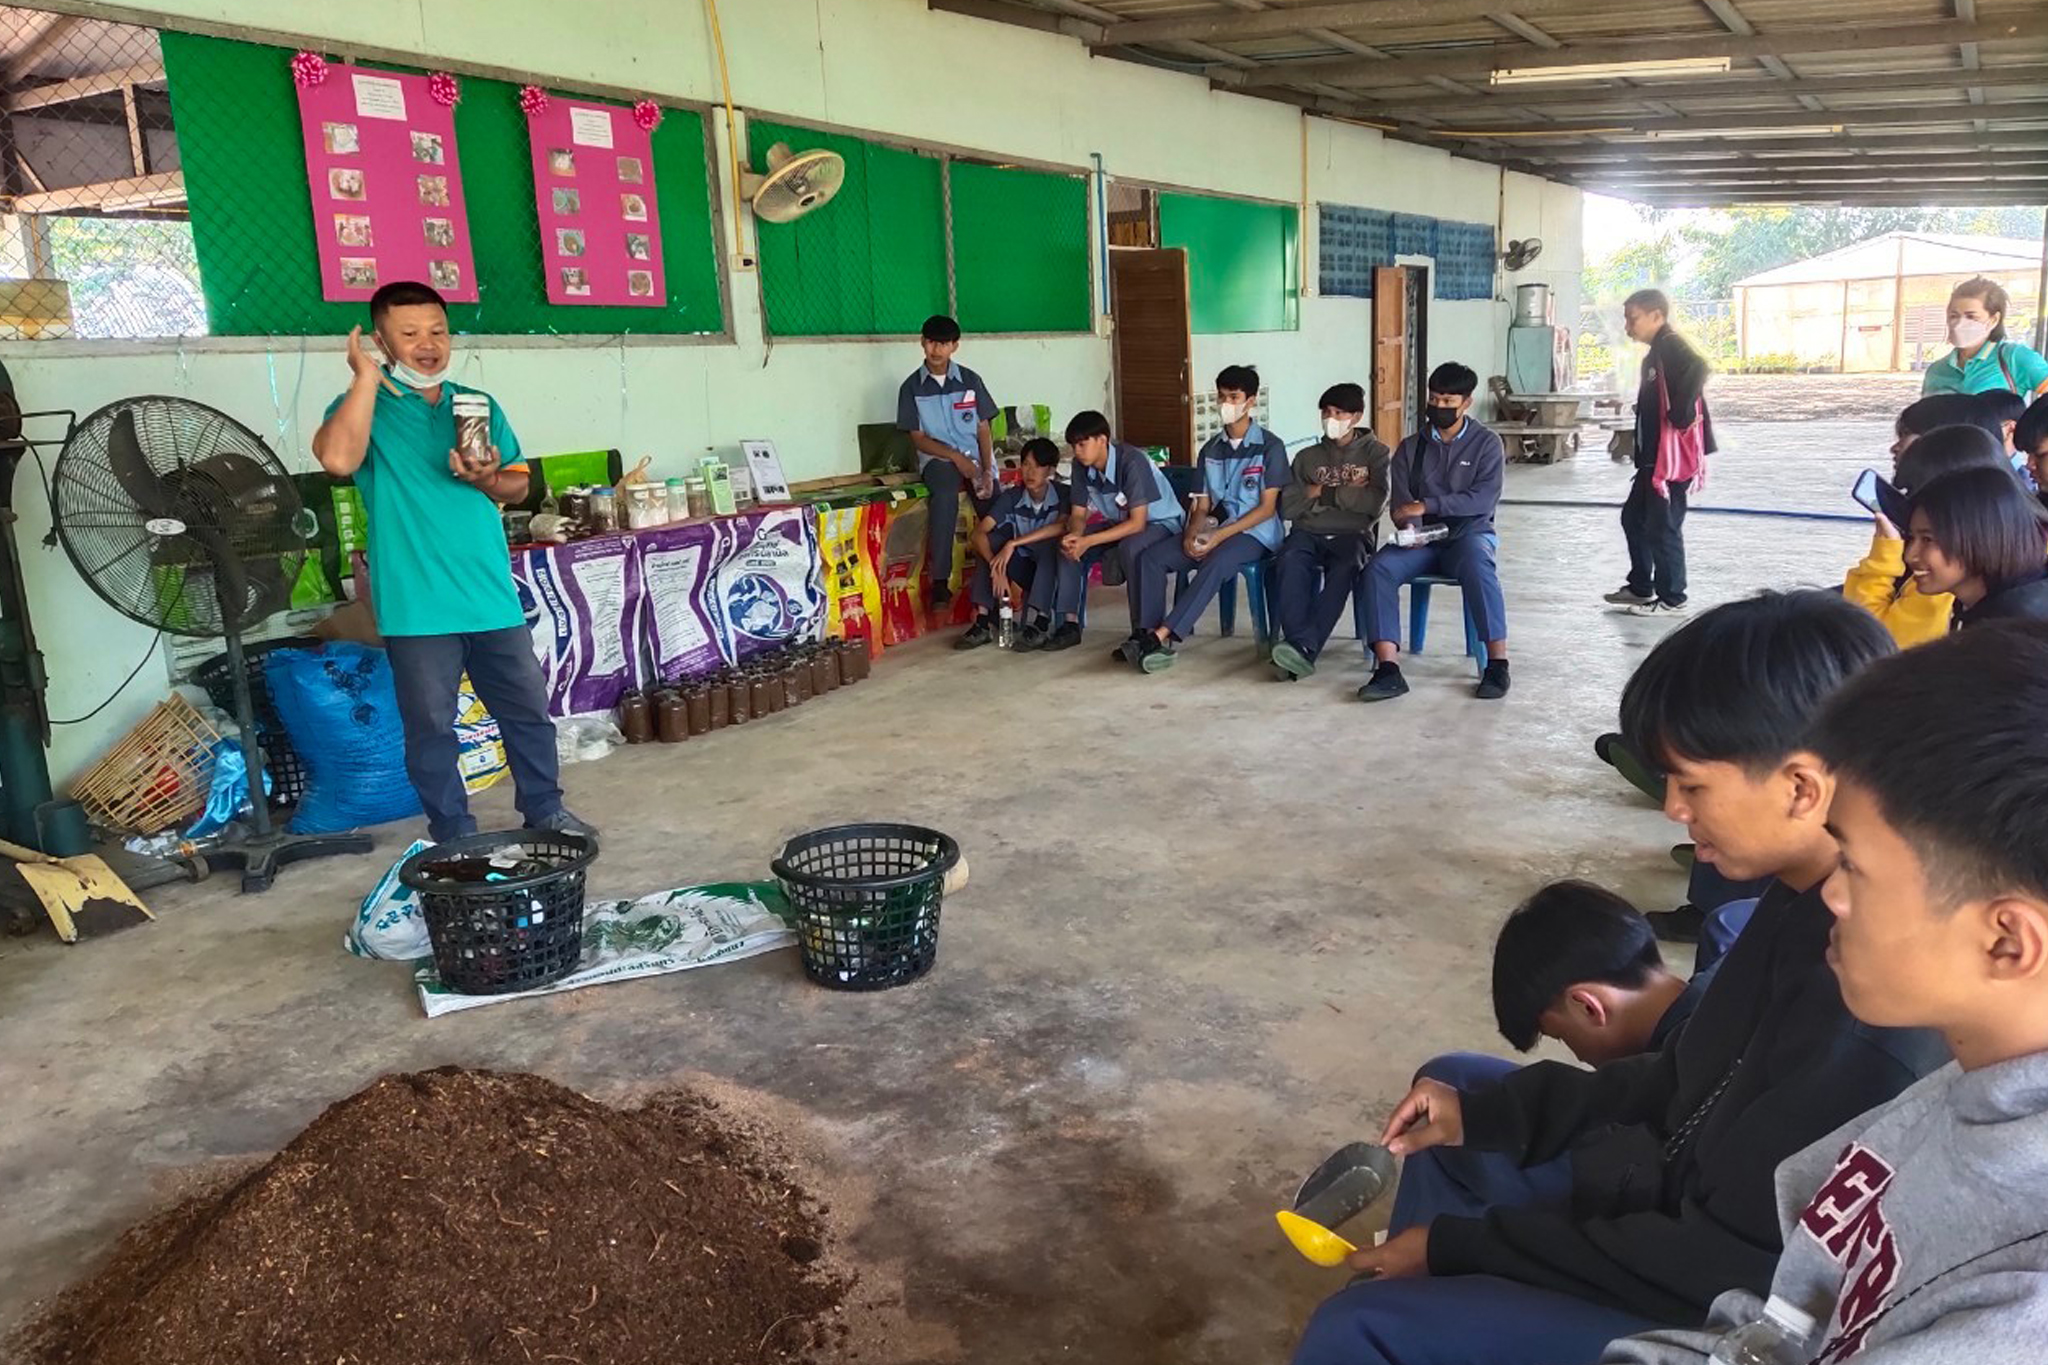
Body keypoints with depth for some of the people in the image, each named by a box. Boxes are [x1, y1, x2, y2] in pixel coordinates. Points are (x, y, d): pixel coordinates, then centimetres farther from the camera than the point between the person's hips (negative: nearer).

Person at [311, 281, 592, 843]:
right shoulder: (364, 408, -1)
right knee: (430, 726, 5)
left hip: (491, 594, 4)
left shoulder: (479, 405, 12)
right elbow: (338, 459, -23)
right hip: (416, 604, -4)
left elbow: (518, 483, 13)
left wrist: (486, 480, -10)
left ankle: (544, 811, 27)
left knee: (529, 709, 11)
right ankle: (454, 836, 19)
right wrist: (366, 377, -17)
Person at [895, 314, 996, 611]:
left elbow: (984, 430, 6)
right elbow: (918, 438, 1)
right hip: (937, 458, -2)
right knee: (945, 490, -37)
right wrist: (956, 457, -13)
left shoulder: (970, 380, 7)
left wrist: (987, 471, -10)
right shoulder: (912, 387, 4)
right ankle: (939, 582, -35)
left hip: (975, 457, 2)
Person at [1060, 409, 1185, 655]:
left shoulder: (1132, 462, -29)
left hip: (1161, 523, -7)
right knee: (1067, 545, -12)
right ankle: (1070, 622, -7)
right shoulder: (1082, 466, -9)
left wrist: (1088, 541, -36)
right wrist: (1074, 535, -26)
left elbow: (1137, 522, -30)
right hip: (1121, 522, 7)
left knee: (1130, 548, -38)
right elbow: (1078, 514, -1)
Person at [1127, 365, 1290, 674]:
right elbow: (1202, 506, 12)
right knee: (1152, 557, -18)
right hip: (1213, 531, 6)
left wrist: (1220, 535, -19)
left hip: (1254, 534, -6)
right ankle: (1149, 636, -26)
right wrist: (1191, 534, -11)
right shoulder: (1210, 449, 14)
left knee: (1215, 564, -38)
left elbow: (1267, 508, -9)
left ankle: (1161, 635, -40)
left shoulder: (1270, 447, -3)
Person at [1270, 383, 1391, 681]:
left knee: (1343, 569, -37)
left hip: (1352, 535, -2)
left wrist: (1323, 492, -3)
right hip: (1308, 533, 2)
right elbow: (1287, 507, 7)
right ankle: (1299, 649, -45)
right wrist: (1347, 492, 2)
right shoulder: (1307, 456, 20)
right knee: (1289, 560, -34)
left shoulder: (1376, 452, 13)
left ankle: (1303, 647, -47)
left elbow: (1375, 503, -4)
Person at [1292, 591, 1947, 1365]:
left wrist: (1457, 1247, -19)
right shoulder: (1812, 903, -4)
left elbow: (1730, 1275, -26)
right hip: (1689, 1194, 9)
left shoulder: (1876, 1025, -33)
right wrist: (1488, 1111, 1)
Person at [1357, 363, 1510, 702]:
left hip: (1469, 533, -2)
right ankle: (1388, 670, -35)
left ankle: (1497, 663, -33)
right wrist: (1409, 526, -21)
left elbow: (1484, 499, -10)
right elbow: (1401, 502, 3)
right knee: (1378, 568, -28)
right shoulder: (1410, 448, 13)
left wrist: (1427, 505, -20)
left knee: (1476, 566, -38)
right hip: (1421, 539, 3)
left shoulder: (1487, 444, 4)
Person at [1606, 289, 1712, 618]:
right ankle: (1641, 586, 29)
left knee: (1662, 527, -2)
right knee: (1633, 516, 18)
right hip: (1654, 456, 10)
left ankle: (1671, 598, 9)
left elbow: (1698, 368, -34)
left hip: (1675, 457, -10)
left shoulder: (1671, 345, -14)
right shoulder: (1657, 352, 16)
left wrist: (1681, 416, -28)